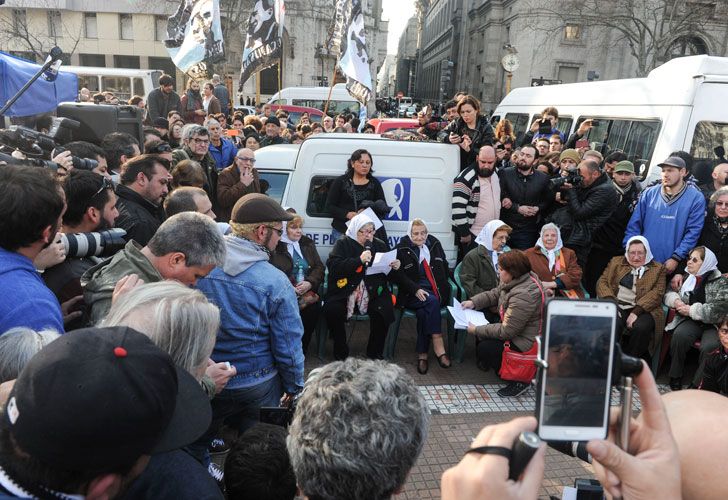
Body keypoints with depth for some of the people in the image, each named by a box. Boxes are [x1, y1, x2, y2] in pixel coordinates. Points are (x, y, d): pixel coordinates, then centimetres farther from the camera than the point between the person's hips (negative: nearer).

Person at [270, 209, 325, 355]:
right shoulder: (274, 246, 2)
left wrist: (309, 283, -6)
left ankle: (302, 348, -11)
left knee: (314, 305, -27)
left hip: (307, 291, 4)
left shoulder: (308, 243, 20)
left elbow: (319, 267, 14)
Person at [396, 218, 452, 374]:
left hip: (436, 289, 3)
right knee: (432, 302, -34)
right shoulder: (402, 248, 2)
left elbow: (445, 267, 19)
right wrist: (416, 289, -17)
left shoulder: (435, 243, 13)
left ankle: (422, 354, -26)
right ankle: (438, 345, -33)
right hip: (413, 293, -2)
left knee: (423, 313, -29)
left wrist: (442, 287, 2)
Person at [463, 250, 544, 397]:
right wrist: (473, 302, -3)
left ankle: (517, 382, -1)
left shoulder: (523, 296, -33)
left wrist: (476, 330, -20)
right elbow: (495, 294, 11)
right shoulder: (517, 279, -4)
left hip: (526, 341, -10)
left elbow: (506, 331, -29)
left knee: (484, 348, -12)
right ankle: (485, 362, 27)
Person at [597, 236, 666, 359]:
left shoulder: (658, 268, 17)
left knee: (641, 327, -33)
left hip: (643, 309, -1)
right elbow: (602, 282, 12)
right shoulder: (616, 262, 23)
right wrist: (611, 302, -9)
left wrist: (636, 311, -14)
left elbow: (657, 292, 2)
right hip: (617, 306, 1)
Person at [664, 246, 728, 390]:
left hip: (713, 325, -3)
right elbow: (669, 292, 21)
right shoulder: (687, 278, 10)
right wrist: (675, 300, -2)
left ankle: (697, 386, -21)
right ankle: (675, 378, -19)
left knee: (709, 347, -33)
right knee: (680, 334, -30)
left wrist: (692, 310, -16)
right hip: (691, 322, 3)